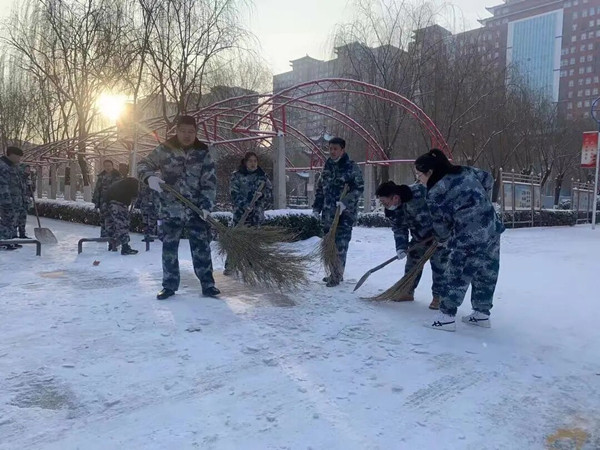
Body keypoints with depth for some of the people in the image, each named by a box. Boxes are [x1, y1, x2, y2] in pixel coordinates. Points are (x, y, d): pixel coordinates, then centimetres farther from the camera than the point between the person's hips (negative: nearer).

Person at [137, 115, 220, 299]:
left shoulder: (203, 154, 0)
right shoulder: (164, 150, 0)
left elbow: (209, 183, -3)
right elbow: (143, 165, 8)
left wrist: (206, 205, -16)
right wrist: (150, 177, -15)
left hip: (196, 210, -1)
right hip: (170, 210, 1)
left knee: (201, 247, 1)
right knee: (169, 248, 7)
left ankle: (207, 284, 11)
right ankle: (169, 285, 20)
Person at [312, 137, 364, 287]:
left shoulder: (351, 167, -6)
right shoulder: (327, 166, 14)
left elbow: (359, 188, -10)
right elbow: (320, 188, 19)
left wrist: (345, 202, -22)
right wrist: (316, 207, 13)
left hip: (345, 213, -6)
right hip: (328, 213, 7)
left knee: (340, 244, -8)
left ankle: (337, 275, -1)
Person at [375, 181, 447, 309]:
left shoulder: (418, 192, -36)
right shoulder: (392, 211, -13)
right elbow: (399, 230, -8)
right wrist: (401, 247, -23)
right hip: (419, 237, 7)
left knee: (438, 264, -6)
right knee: (412, 261, 10)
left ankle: (438, 296, 7)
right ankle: (408, 292, 24)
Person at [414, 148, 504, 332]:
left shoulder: (435, 194, -11)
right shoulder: (465, 171, 10)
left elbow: (441, 223, -2)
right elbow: (488, 179, 20)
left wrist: (443, 240, 18)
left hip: (469, 238, -8)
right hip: (492, 229, 8)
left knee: (456, 276, 4)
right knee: (486, 274, 17)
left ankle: (447, 317, 10)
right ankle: (482, 314, 30)